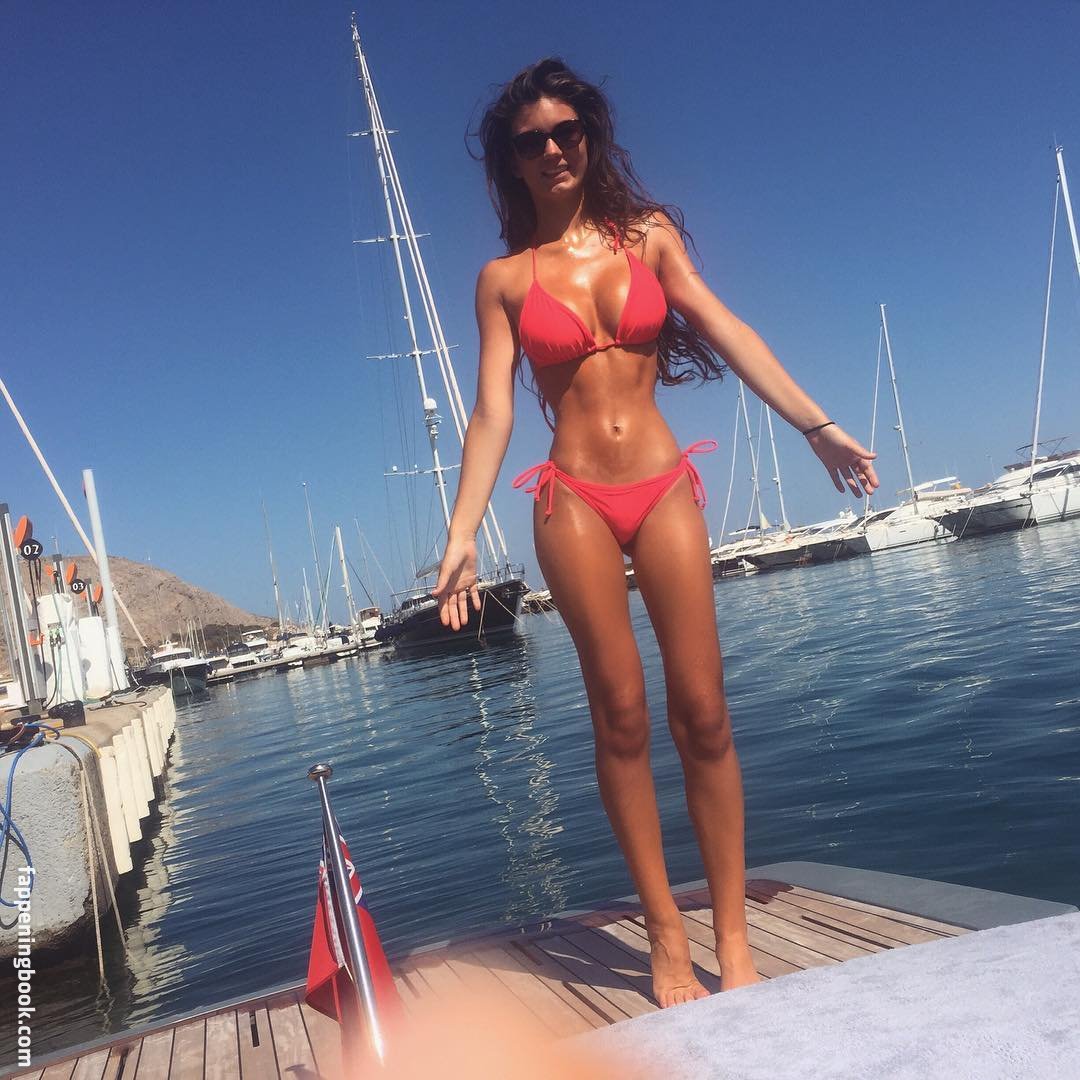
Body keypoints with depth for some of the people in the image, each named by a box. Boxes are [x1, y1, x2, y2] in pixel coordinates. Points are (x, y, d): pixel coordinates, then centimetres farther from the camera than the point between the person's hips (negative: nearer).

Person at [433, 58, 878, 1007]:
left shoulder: (649, 235, 10)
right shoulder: (505, 278, 7)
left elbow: (726, 333, 3)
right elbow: (492, 411, 2)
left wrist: (819, 427, -5)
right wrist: (462, 535, -5)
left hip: (663, 486, 1)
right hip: (574, 502, -1)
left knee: (703, 712, -3)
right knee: (622, 716, -1)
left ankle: (733, 939, 6)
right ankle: (669, 939, 8)